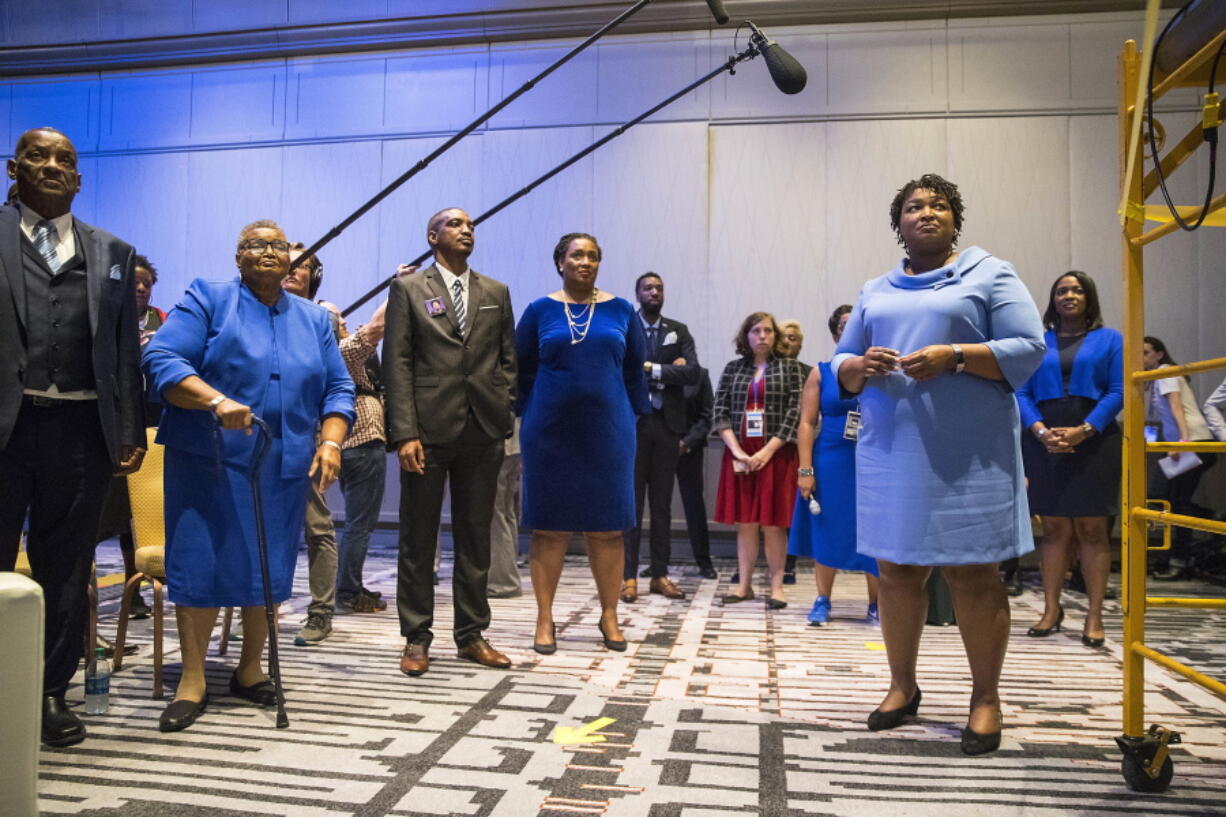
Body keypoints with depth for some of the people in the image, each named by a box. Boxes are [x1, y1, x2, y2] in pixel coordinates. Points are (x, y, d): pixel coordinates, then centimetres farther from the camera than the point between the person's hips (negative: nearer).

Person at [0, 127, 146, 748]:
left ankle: (52, 691, 22)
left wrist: (131, 433, 2)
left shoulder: (113, 254, 13)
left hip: (82, 431, 2)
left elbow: (127, 350, 9)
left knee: (66, 568, 10)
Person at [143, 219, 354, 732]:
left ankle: (250, 671, 24)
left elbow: (338, 389, 10)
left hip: (286, 466, 4)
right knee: (201, 564, -2)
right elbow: (160, 359, -10)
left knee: (269, 570, 8)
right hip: (211, 460, -3)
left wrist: (331, 441, -6)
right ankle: (193, 681, 12)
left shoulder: (313, 320, 13)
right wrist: (216, 401, -26)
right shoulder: (207, 300, 2)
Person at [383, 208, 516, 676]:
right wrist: (405, 433, -12)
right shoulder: (408, 289, 5)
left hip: (483, 431, 3)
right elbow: (396, 363, -3)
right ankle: (416, 639, 16)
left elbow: (508, 360, 14)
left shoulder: (496, 293, 14)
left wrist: (502, 416, 1)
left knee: (476, 537, 9)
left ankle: (471, 635, 20)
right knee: (418, 538, 5)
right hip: (428, 428, -3)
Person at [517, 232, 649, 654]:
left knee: (607, 528, 5)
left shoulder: (620, 310, 5)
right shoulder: (540, 310, 3)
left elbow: (635, 369, 10)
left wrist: (636, 414, 7)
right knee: (549, 527, 4)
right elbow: (521, 369, 8)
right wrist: (530, 414, 5)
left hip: (608, 431, 1)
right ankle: (545, 619, 14)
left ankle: (609, 616, 19)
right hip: (550, 433, -1)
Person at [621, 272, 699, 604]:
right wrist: (669, 371, -10)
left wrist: (652, 369, -9)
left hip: (667, 424, 3)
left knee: (662, 503, 7)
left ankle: (660, 575, 14)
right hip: (633, 423, -3)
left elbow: (693, 372, -2)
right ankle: (628, 576, 6)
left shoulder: (679, 331, 11)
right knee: (631, 501, 0)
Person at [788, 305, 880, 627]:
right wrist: (805, 470, -6)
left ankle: (875, 605, 20)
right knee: (827, 531, 7)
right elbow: (806, 423, 0)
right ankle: (822, 602, 20)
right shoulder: (821, 373, 4)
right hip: (830, 465, 0)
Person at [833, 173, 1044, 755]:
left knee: (973, 575, 1)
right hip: (891, 451, 4)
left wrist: (953, 356, -18)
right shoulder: (875, 291, 16)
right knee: (897, 571, 8)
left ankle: (986, 697, 16)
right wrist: (860, 366, -9)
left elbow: (1029, 349, -5)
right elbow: (840, 364, 14)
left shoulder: (990, 274, 4)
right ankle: (903, 686, 23)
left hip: (969, 454, -4)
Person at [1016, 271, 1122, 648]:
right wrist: (1041, 432, -12)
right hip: (1044, 444, 1)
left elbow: (1118, 391, -1)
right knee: (1053, 528, 4)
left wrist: (1083, 431, -15)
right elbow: (1022, 393, 5)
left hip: (1093, 443, -1)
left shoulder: (1110, 339, 8)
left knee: (1091, 527, -1)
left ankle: (1094, 616, 5)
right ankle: (1051, 610, 11)